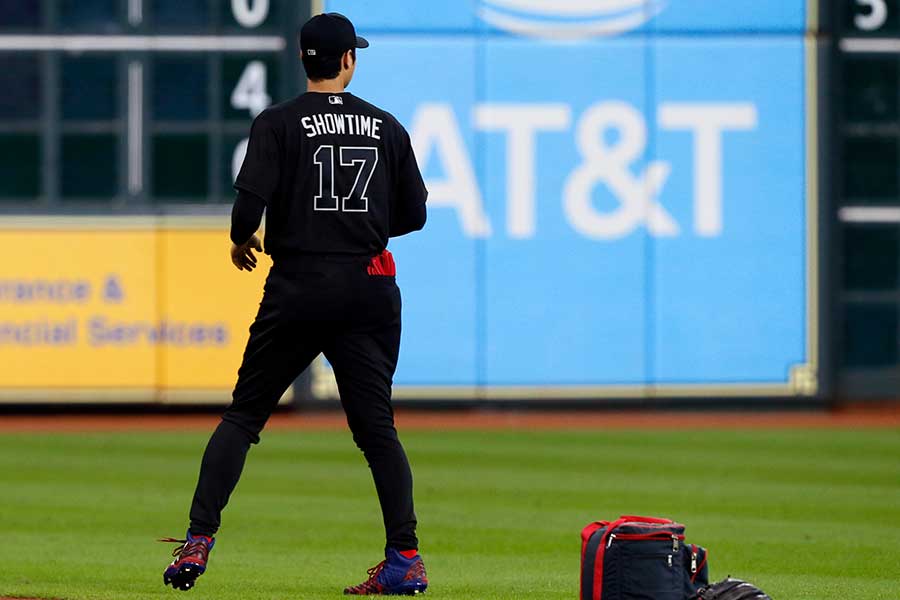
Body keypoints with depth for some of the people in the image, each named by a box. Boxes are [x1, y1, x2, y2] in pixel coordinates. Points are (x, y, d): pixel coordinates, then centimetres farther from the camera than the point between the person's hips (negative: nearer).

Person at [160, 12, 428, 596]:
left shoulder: (279, 123, -2)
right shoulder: (386, 126, 9)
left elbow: (251, 200, -13)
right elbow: (414, 213, 11)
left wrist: (242, 240, 7)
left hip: (298, 288, -2)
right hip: (370, 291, 2)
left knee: (244, 415, 6)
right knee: (376, 425, 4)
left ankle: (198, 542, -2)